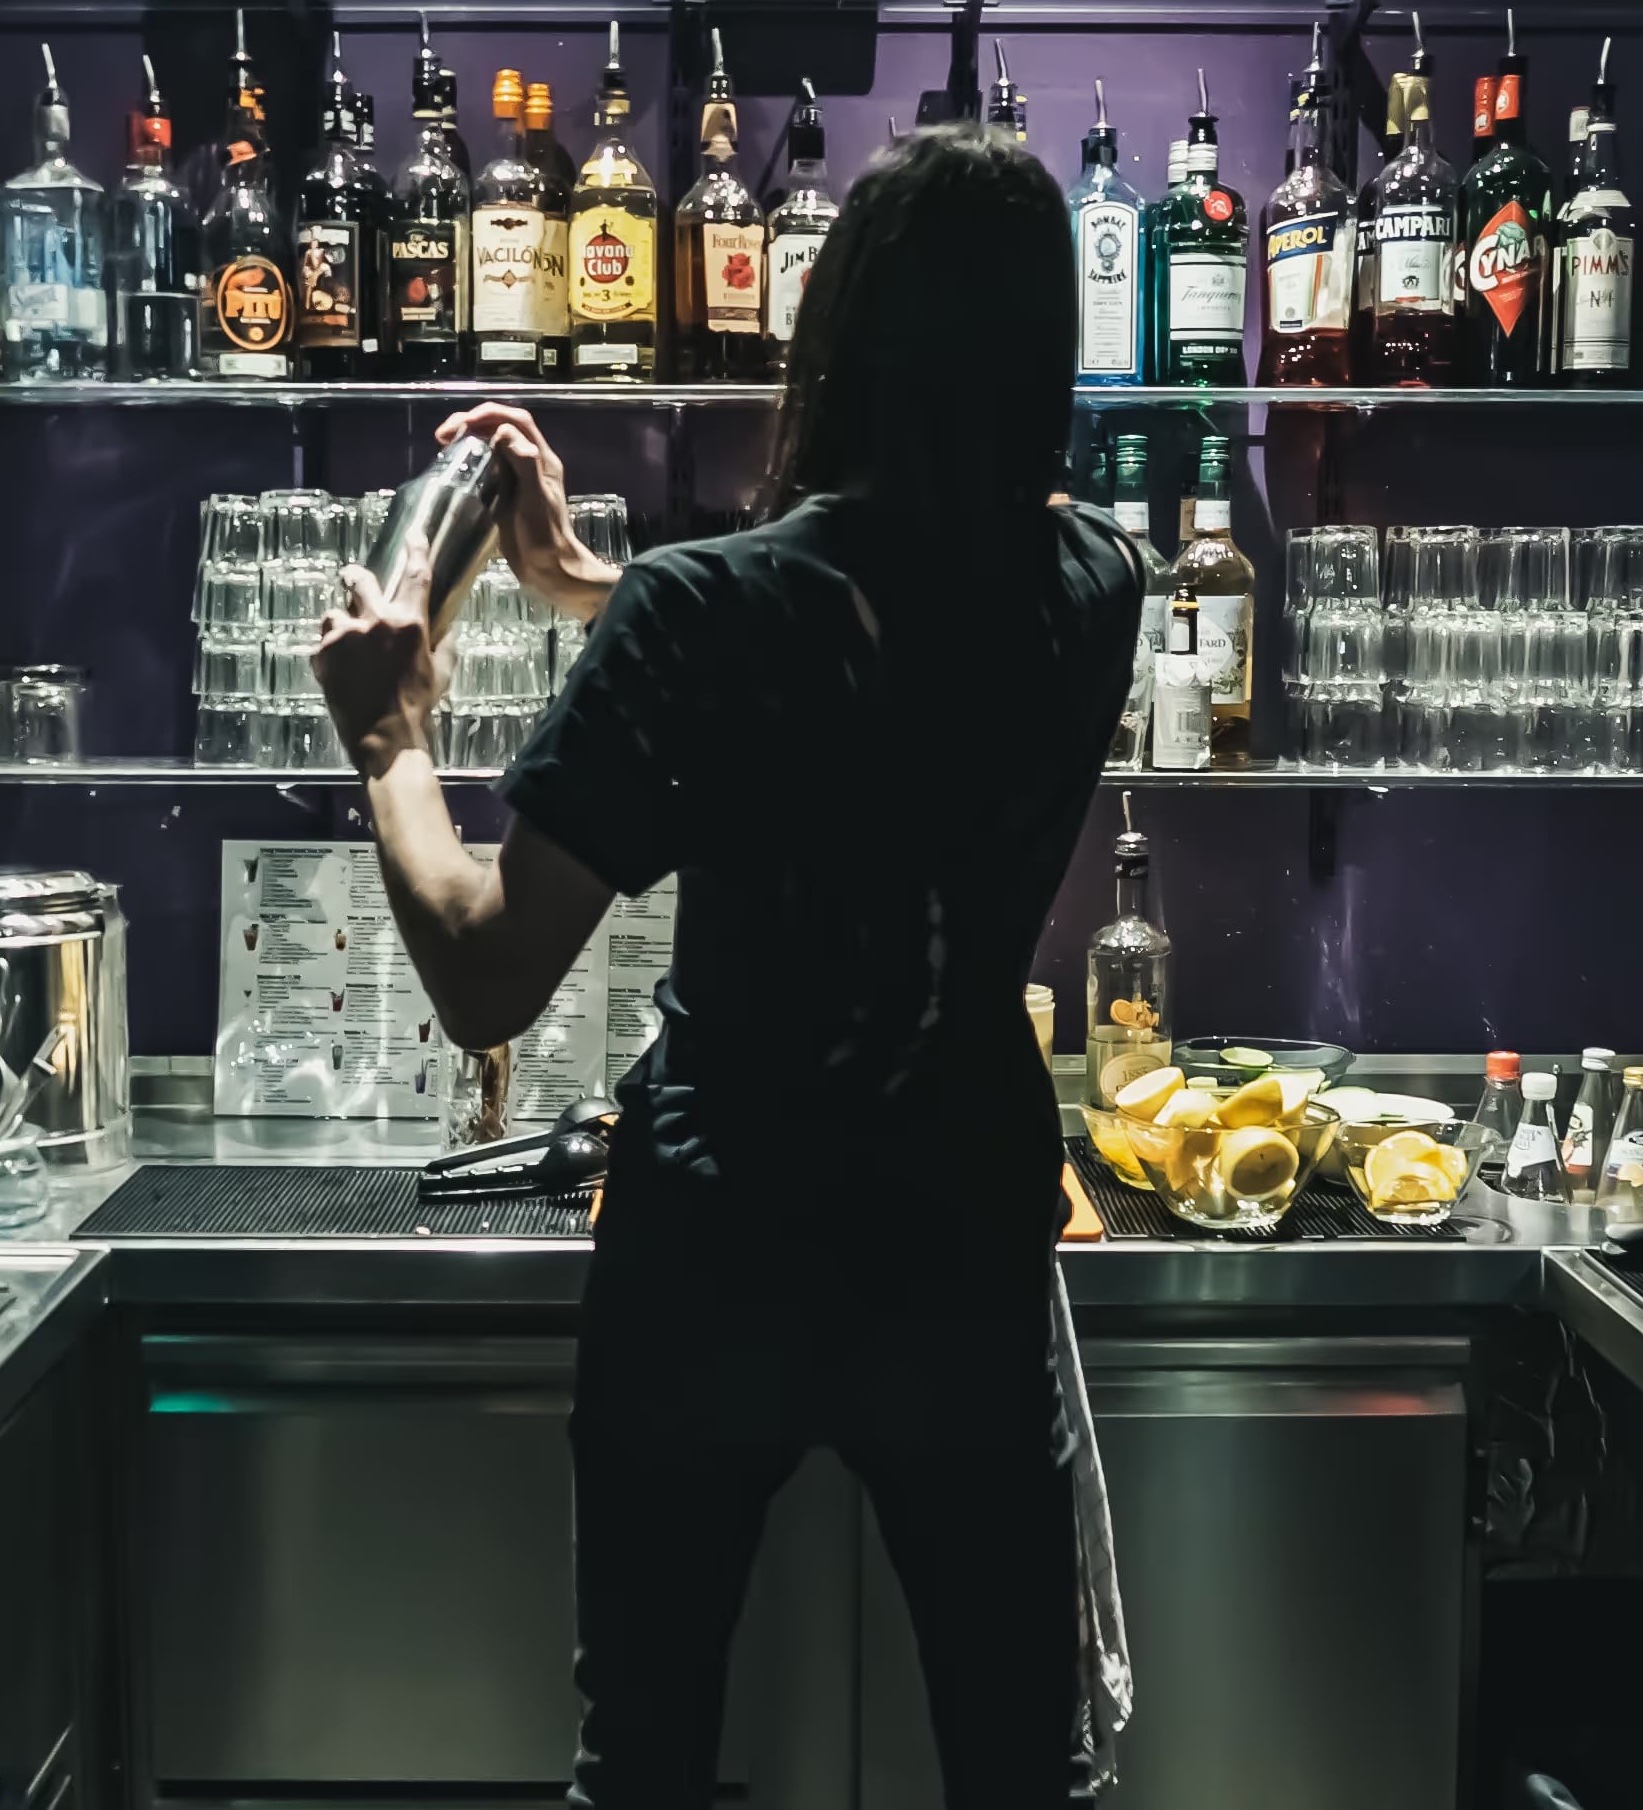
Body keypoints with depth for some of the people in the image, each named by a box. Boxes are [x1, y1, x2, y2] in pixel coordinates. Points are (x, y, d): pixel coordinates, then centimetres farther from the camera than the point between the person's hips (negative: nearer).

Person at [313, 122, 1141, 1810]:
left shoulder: (698, 612, -20)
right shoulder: (1090, 588, -6)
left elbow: (483, 983, -19)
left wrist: (390, 737, -4)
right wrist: (587, 580, 17)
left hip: (712, 1258, -3)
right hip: (968, 1246, 3)